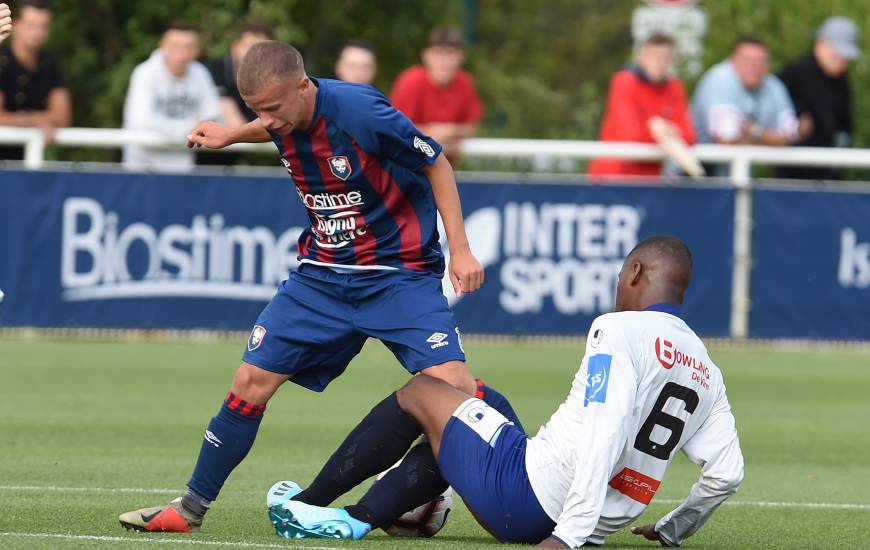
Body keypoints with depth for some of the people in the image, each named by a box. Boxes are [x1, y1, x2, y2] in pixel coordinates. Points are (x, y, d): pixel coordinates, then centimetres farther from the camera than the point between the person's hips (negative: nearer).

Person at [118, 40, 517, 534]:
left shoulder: (359, 110, -25)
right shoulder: (286, 118, -5)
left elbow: (436, 164, -12)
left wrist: (460, 250, -14)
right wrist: (231, 136, 15)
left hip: (399, 273, -6)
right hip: (323, 274, 6)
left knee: (451, 384, -25)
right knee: (252, 379, 3)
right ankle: (191, 508, 15)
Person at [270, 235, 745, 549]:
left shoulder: (620, 330, -10)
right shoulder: (707, 372, 11)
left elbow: (604, 435, -23)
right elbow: (726, 473, 7)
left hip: (524, 496, -8)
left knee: (419, 393, 14)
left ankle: (310, 502, 21)